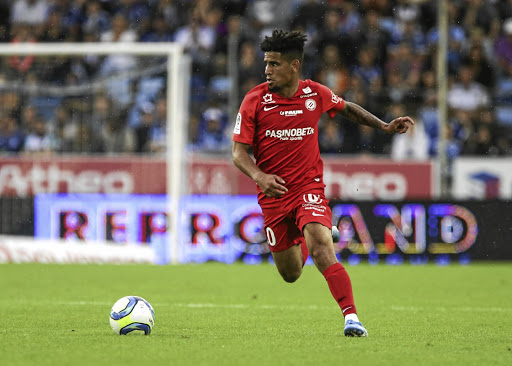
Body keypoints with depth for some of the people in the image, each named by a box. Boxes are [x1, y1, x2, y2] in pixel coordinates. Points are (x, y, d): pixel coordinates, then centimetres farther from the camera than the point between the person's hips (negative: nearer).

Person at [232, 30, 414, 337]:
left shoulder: (316, 94, -3)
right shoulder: (255, 101, -8)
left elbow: (346, 108, 20)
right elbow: (239, 152, -8)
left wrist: (385, 126, 11)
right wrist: (259, 176, -28)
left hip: (309, 187, -1)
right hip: (273, 193, 1)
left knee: (320, 245, -28)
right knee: (290, 274, 10)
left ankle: (351, 317, -32)